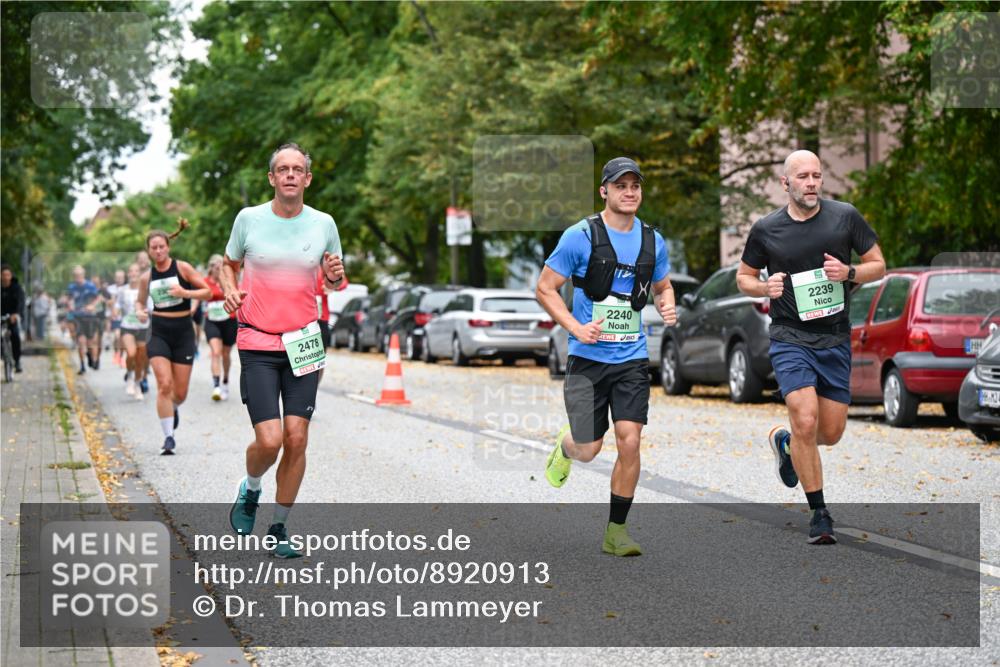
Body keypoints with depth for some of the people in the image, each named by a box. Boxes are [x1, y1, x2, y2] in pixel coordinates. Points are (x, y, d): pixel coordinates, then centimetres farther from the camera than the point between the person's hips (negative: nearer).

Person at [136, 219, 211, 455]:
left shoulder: (182, 268, -4)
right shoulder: (147, 278, 4)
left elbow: (208, 291, -4)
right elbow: (140, 301, 20)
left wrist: (185, 293, -20)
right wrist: (140, 312, -2)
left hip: (183, 332, -1)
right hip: (159, 333, 1)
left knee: (180, 392, 4)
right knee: (164, 385, -15)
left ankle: (173, 408, 41)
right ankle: (168, 437, -7)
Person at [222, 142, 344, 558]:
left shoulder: (323, 224, 3)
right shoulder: (249, 219, -1)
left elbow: (334, 282, 15)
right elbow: (229, 263, 16)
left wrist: (335, 275, -9)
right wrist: (230, 289, -5)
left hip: (302, 344, 2)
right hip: (257, 344, -2)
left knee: (296, 439, -3)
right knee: (269, 440, -11)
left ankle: (279, 527, 14)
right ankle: (250, 491, 23)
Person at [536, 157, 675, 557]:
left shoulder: (652, 241, 6)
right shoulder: (580, 237, -7)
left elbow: (663, 285, 23)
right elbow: (544, 288, -3)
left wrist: (667, 306, 0)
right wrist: (576, 328, -15)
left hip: (633, 359, 3)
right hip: (588, 359, -3)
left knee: (629, 442, -9)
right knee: (588, 450, -1)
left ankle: (616, 531, 3)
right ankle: (565, 447, 38)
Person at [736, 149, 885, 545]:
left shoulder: (845, 216, -1)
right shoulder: (765, 229, -2)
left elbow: (878, 265, 6)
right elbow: (744, 276, 11)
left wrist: (848, 273, -15)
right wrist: (764, 288, -11)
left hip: (835, 341, 2)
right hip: (790, 338, -2)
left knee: (832, 433, 7)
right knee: (806, 422, -18)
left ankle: (785, 442, 41)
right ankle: (819, 515, -5)